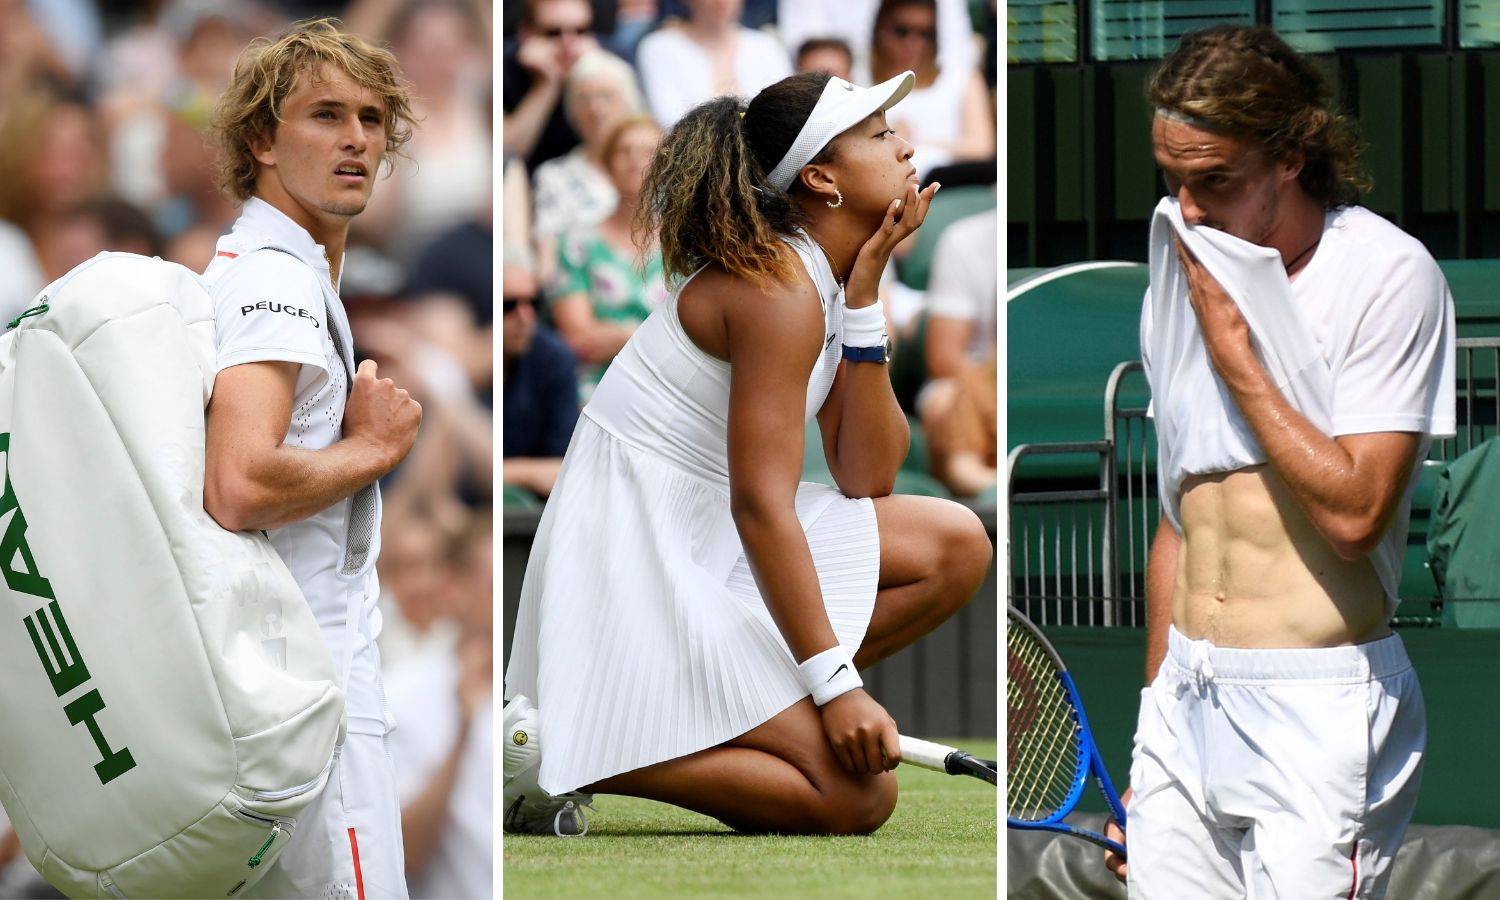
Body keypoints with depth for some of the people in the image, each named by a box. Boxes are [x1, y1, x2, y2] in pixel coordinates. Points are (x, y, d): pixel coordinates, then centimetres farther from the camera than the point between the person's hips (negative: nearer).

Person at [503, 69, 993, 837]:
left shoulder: (824, 281, 12)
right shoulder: (777, 290, -18)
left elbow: (866, 478, 5)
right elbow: (761, 504, -23)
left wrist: (862, 298, 0)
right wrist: (835, 685, -24)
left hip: (704, 547, 10)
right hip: (634, 572, -10)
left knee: (955, 546, 5)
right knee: (856, 794, -16)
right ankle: (558, 750, -14)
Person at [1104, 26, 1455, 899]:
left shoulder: (1389, 277, -9)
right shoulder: (1179, 287, 12)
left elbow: (1353, 512, -17)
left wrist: (1234, 352, -13)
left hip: (1320, 712, -6)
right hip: (1185, 696, 6)